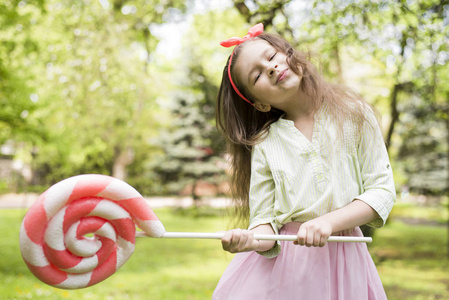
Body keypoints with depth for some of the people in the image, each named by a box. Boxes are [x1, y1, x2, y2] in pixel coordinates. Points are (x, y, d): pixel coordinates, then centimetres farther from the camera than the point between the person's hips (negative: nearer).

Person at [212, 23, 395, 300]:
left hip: (343, 262, 0)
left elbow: (382, 189, -3)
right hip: (282, 265, 0)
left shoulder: (354, 115, -1)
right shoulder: (264, 145, -1)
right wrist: (252, 240, -27)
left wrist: (328, 222, -17)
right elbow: (265, 220, -4)